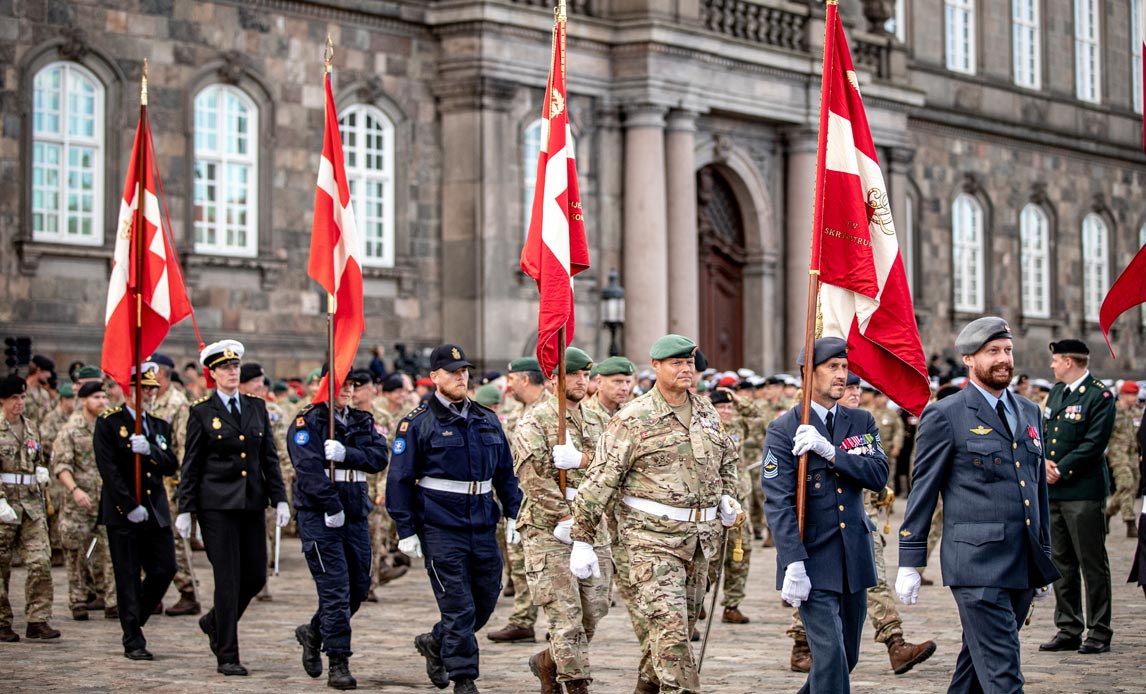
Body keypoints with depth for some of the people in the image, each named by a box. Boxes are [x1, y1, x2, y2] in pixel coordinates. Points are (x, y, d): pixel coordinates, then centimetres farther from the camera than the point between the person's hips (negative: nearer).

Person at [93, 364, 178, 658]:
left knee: (165, 570, 0)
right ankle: (133, 641, 5)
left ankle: (134, 619, 22)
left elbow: (171, 467, 4)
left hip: (156, 512, 5)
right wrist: (131, 506, -15)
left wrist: (150, 450, -15)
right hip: (123, 513, -5)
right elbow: (108, 469, -10)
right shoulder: (109, 423, -2)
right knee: (128, 577, -2)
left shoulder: (160, 426, 15)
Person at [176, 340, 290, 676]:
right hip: (217, 505, -5)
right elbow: (191, 465, -1)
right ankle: (227, 656, 1)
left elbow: (270, 457, 11)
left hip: (251, 503, 5)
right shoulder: (202, 412, -1)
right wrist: (185, 510, -5)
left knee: (256, 576, 6)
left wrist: (280, 499, 3)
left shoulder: (257, 407, 10)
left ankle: (214, 622, 32)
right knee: (228, 579, -6)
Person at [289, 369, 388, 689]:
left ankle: (314, 632, 34)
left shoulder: (363, 422, 13)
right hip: (319, 517, -6)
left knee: (359, 586, 11)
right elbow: (308, 468, -14)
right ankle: (337, 663, -5)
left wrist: (346, 454, -19)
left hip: (356, 516, 6)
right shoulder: (306, 422, -4)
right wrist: (332, 507, -19)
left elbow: (380, 457, -2)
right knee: (335, 588, -10)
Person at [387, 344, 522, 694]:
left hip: (483, 527, 6)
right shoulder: (418, 423, -4)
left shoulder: (487, 420, 12)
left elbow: (505, 472, 19)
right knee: (458, 606, -6)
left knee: (486, 599, 10)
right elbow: (400, 479, -4)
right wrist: (406, 530, -7)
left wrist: (513, 514, 11)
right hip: (441, 529, -5)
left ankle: (436, 643, 33)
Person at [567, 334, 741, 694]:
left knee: (684, 623, 15)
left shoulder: (707, 412, 11)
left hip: (700, 537, 7)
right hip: (652, 537, -6)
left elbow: (727, 457, 31)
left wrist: (726, 496, 12)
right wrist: (582, 540, -10)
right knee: (670, 626, -14)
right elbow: (599, 479, -8)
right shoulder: (632, 419, -8)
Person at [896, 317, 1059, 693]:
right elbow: (922, 490, -2)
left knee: (977, 662, 15)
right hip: (977, 565, -6)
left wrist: (1045, 557, 22)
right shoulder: (944, 416, -3)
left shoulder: (1030, 413, 16)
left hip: (1023, 565, 6)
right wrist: (909, 563, -4)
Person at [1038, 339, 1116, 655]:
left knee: (1093, 564, -2)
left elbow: (1094, 443, -15)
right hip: (1054, 492, 8)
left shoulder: (1099, 395, -9)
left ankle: (1099, 633, 4)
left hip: (1084, 492, -8)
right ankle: (1068, 631, 18)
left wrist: (1061, 469, -14)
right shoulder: (1056, 392, 16)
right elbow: (1044, 433, 17)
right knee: (1061, 563, 11)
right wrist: (1045, 462, -2)